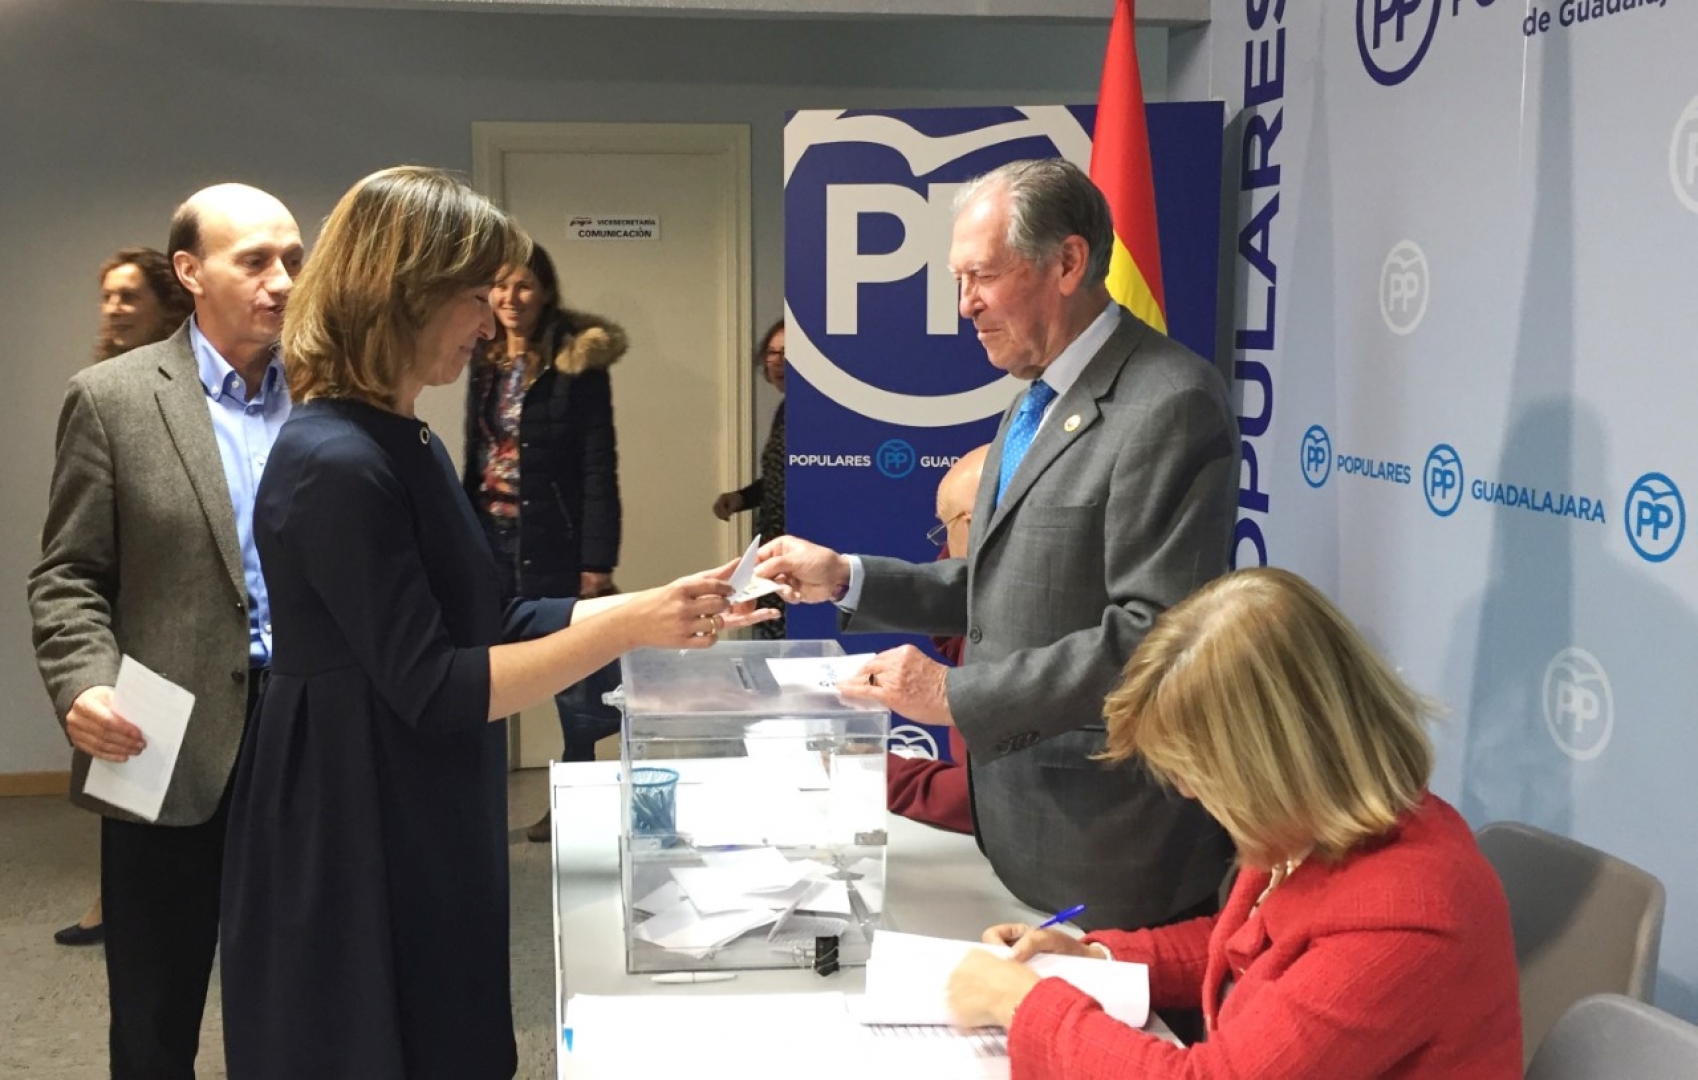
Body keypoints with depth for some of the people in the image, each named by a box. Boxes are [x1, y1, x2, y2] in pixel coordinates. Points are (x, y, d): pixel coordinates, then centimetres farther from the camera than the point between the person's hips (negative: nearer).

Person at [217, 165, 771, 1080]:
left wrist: (658, 607, 4)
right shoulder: (335, 464, -21)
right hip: (351, 859, -10)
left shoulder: (404, 445, 10)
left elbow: (484, 623, 11)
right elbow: (431, 687, -22)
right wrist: (628, 629, -21)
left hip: (421, 846, 10)